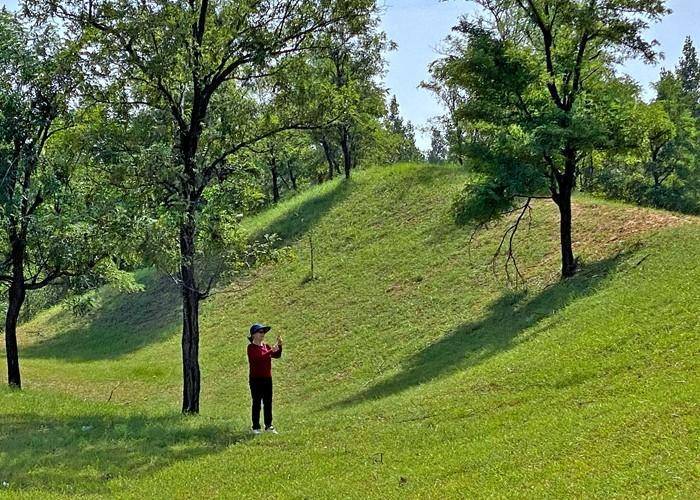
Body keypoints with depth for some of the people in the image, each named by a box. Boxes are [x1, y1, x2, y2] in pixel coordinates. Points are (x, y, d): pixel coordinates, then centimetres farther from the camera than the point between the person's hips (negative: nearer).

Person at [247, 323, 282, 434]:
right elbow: (260, 357, -26)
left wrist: (279, 346, -13)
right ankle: (256, 427, 6)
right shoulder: (251, 347, -9)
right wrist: (272, 350, -29)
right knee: (257, 403, -1)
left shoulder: (266, 346, 11)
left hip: (267, 379, 6)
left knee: (268, 402, 9)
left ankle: (268, 425, 17)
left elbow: (277, 355, 2)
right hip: (256, 379, -6)